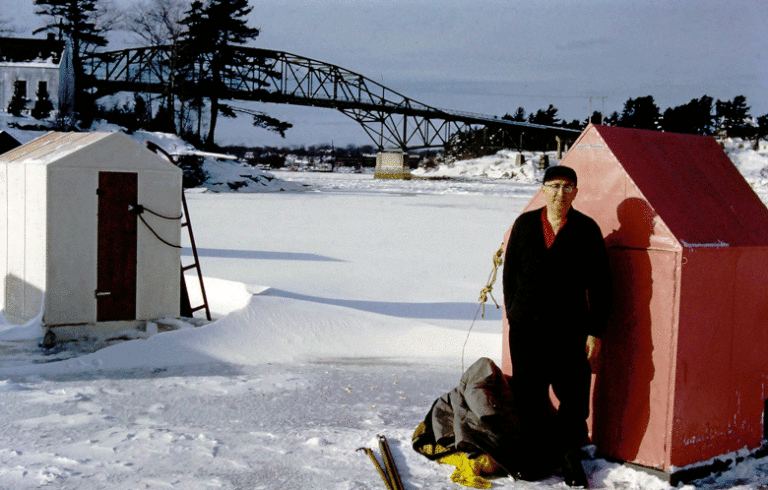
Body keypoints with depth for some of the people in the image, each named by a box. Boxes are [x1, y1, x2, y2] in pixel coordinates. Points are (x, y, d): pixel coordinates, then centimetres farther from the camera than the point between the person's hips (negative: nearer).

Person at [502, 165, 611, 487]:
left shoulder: (587, 230, 0)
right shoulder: (525, 224, 7)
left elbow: (600, 285, 0)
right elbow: (509, 272, 14)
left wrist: (595, 331, -3)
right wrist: (514, 314, 9)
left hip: (569, 330, -2)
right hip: (526, 328, 2)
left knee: (573, 396, 3)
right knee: (529, 395, 10)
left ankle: (571, 458, 22)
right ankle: (534, 452, 28)